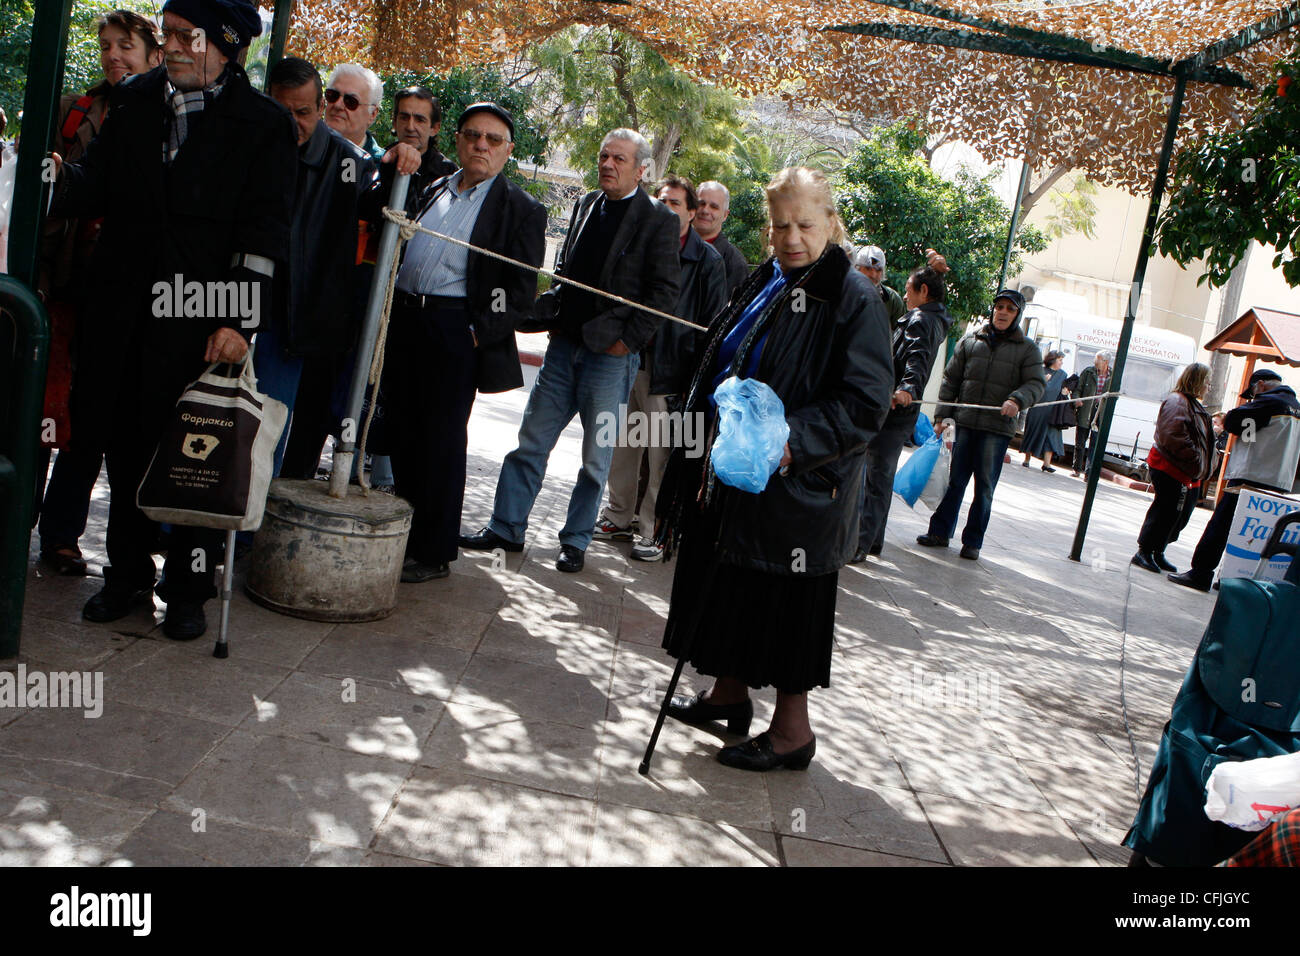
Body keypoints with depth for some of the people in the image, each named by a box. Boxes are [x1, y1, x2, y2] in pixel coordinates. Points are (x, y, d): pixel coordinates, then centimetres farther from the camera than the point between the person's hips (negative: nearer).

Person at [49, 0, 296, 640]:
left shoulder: (263, 124, -2)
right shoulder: (133, 101, 11)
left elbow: (263, 232, -7)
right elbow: (100, 185, 13)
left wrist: (239, 321, -14)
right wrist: (61, 178, -11)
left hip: (204, 322, -4)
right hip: (125, 310, 5)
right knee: (123, 443, 11)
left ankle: (188, 588, 14)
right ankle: (127, 574, 27)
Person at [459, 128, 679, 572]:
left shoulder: (659, 220, -6)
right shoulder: (585, 205, 12)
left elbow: (664, 290, -9)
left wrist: (628, 339, -12)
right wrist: (550, 316, 7)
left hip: (611, 354, -5)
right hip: (564, 346, 5)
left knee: (597, 457, 4)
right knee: (531, 441, 7)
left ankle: (576, 541, 17)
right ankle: (506, 528, 17)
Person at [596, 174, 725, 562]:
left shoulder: (707, 260, -2)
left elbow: (712, 324, -3)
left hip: (668, 371, -5)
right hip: (627, 363, 5)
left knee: (661, 453, -3)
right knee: (622, 446, 11)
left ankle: (654, 531, 7)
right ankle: (619, 517, 24)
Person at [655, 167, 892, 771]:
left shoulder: (854, 298, -12)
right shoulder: (763, 283, 10)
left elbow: (865, 404, -18)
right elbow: (720, 369, 19)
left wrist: (790, 442, -28)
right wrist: (712, 449, 13)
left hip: (799, 487, -8)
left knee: (787, 605, 1)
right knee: (727, 585, 18)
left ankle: (792, 731, 17)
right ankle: (730, 693, 37)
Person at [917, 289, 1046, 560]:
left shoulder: (1027, 349, 6)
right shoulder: (970, 342, 10)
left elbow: (1036, 384, -2)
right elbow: (951, 380, 11)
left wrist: (1017, 400, -23)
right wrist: (942, 415, 4)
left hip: (998, 428, -2)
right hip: (965, 423, 2)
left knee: (985, 486, 3)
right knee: (955, 481, 7)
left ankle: (973, 541, 12)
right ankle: (940, 531, 16)